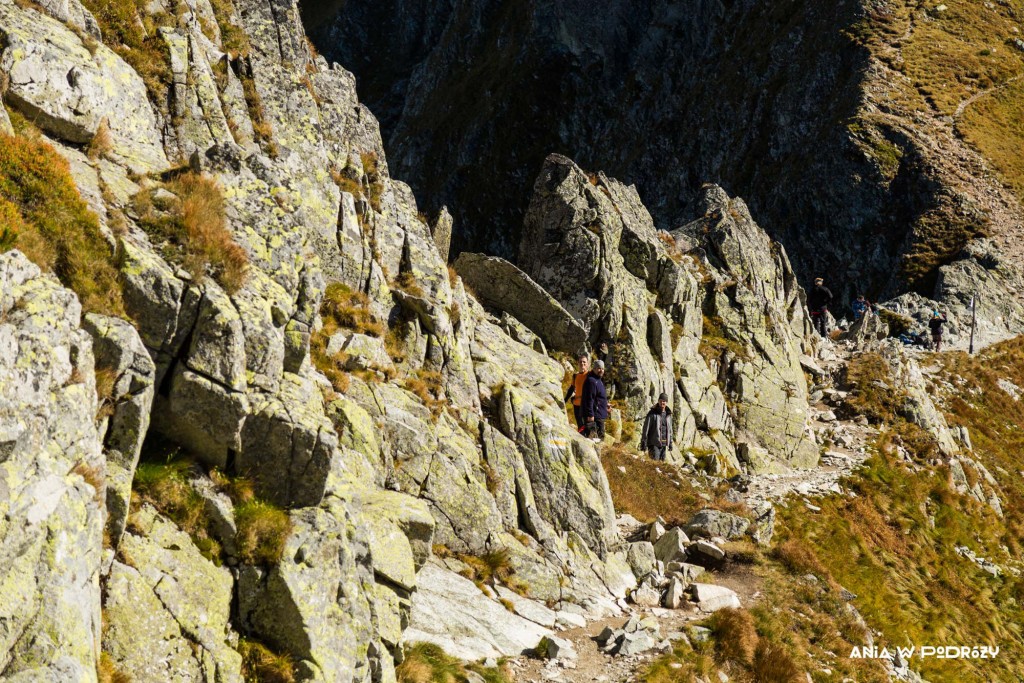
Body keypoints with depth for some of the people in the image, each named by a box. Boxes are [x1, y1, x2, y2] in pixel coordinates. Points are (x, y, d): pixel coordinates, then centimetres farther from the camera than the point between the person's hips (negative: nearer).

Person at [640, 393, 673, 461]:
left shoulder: (668, 414, 9)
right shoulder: (652, 413, -9)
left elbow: (669, 429, 16)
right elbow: (646, 428, -10)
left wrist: (670, 443, 13)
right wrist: (643, 442, -13)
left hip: (663, 444, 6)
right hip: (654, 443, -6)